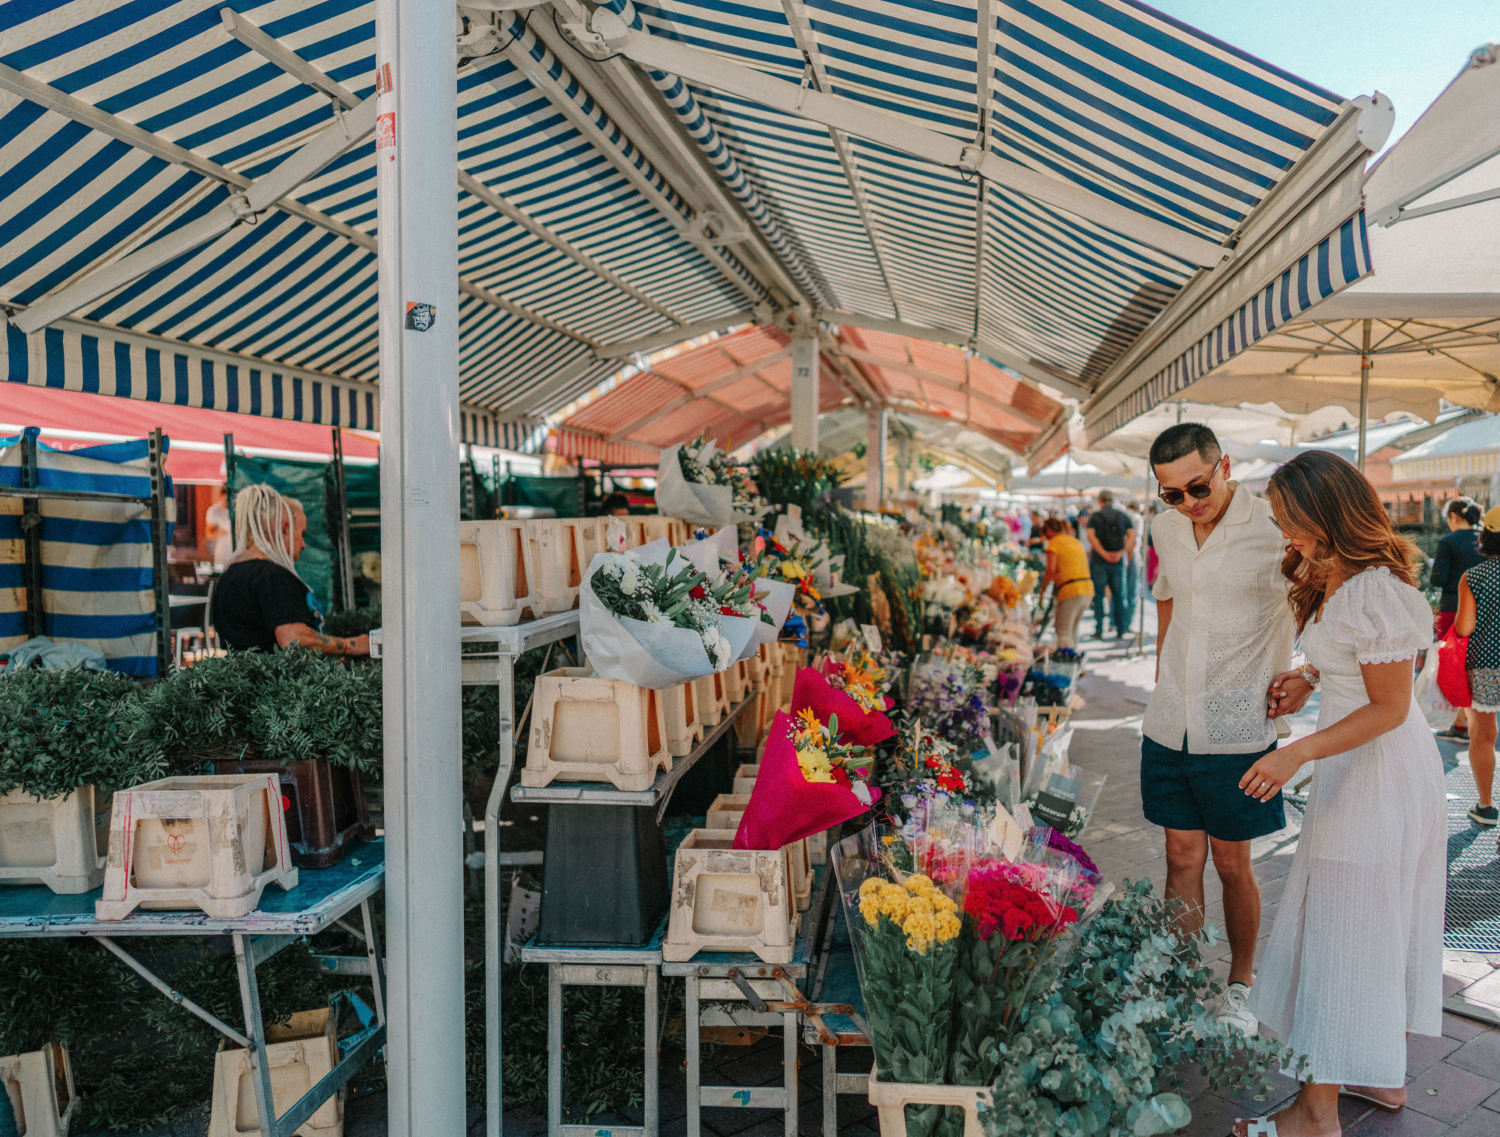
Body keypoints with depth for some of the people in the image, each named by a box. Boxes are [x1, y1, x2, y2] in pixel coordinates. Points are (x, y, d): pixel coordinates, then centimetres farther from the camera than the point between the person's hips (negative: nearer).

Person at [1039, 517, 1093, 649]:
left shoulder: (1054, 542, -2)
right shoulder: (1076, 541, 22)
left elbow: (1051, 570, -14)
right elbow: (1084, 566, 19)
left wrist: (1043, 590, -4)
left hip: (1070, 590, -8)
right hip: (1087, 588, 8)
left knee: (1063, 632, -6)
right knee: (1073, 629, 20)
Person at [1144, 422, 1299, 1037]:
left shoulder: (1273, 530, -13)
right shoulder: (1164, 529, 5)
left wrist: (1307, 677, -12)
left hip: (1237, 731, -4)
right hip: (1170, 726, 4)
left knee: (1232, 864, 9)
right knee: (1182, 857, 11)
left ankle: (1241, 985, 30)